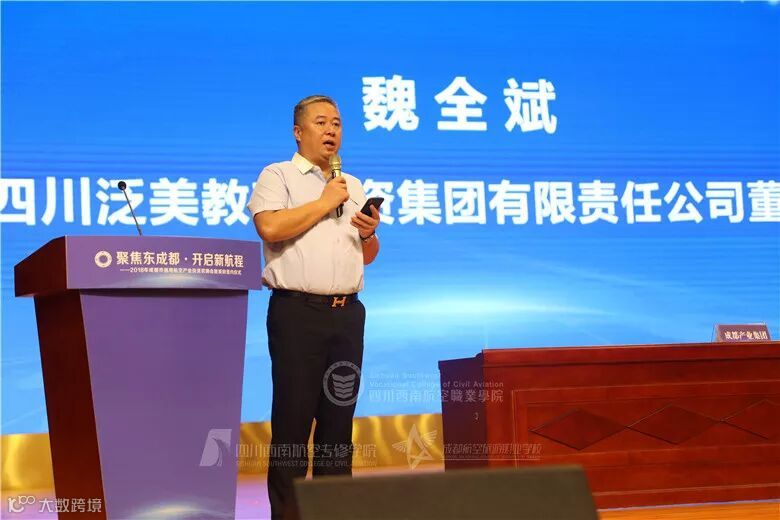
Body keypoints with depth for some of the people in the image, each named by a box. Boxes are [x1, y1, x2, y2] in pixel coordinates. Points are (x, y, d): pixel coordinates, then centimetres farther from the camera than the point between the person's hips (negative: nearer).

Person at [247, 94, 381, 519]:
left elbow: (368, 257, 22)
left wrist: (369, 233, 0)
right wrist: (324, 203, -8)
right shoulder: (277, 177, 3)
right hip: (297, 311, -5)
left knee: (339, 415, 7)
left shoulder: (353, 186, 21)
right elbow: (270, 228, -17)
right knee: (292, 416, -5)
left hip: (347, 312, 6)